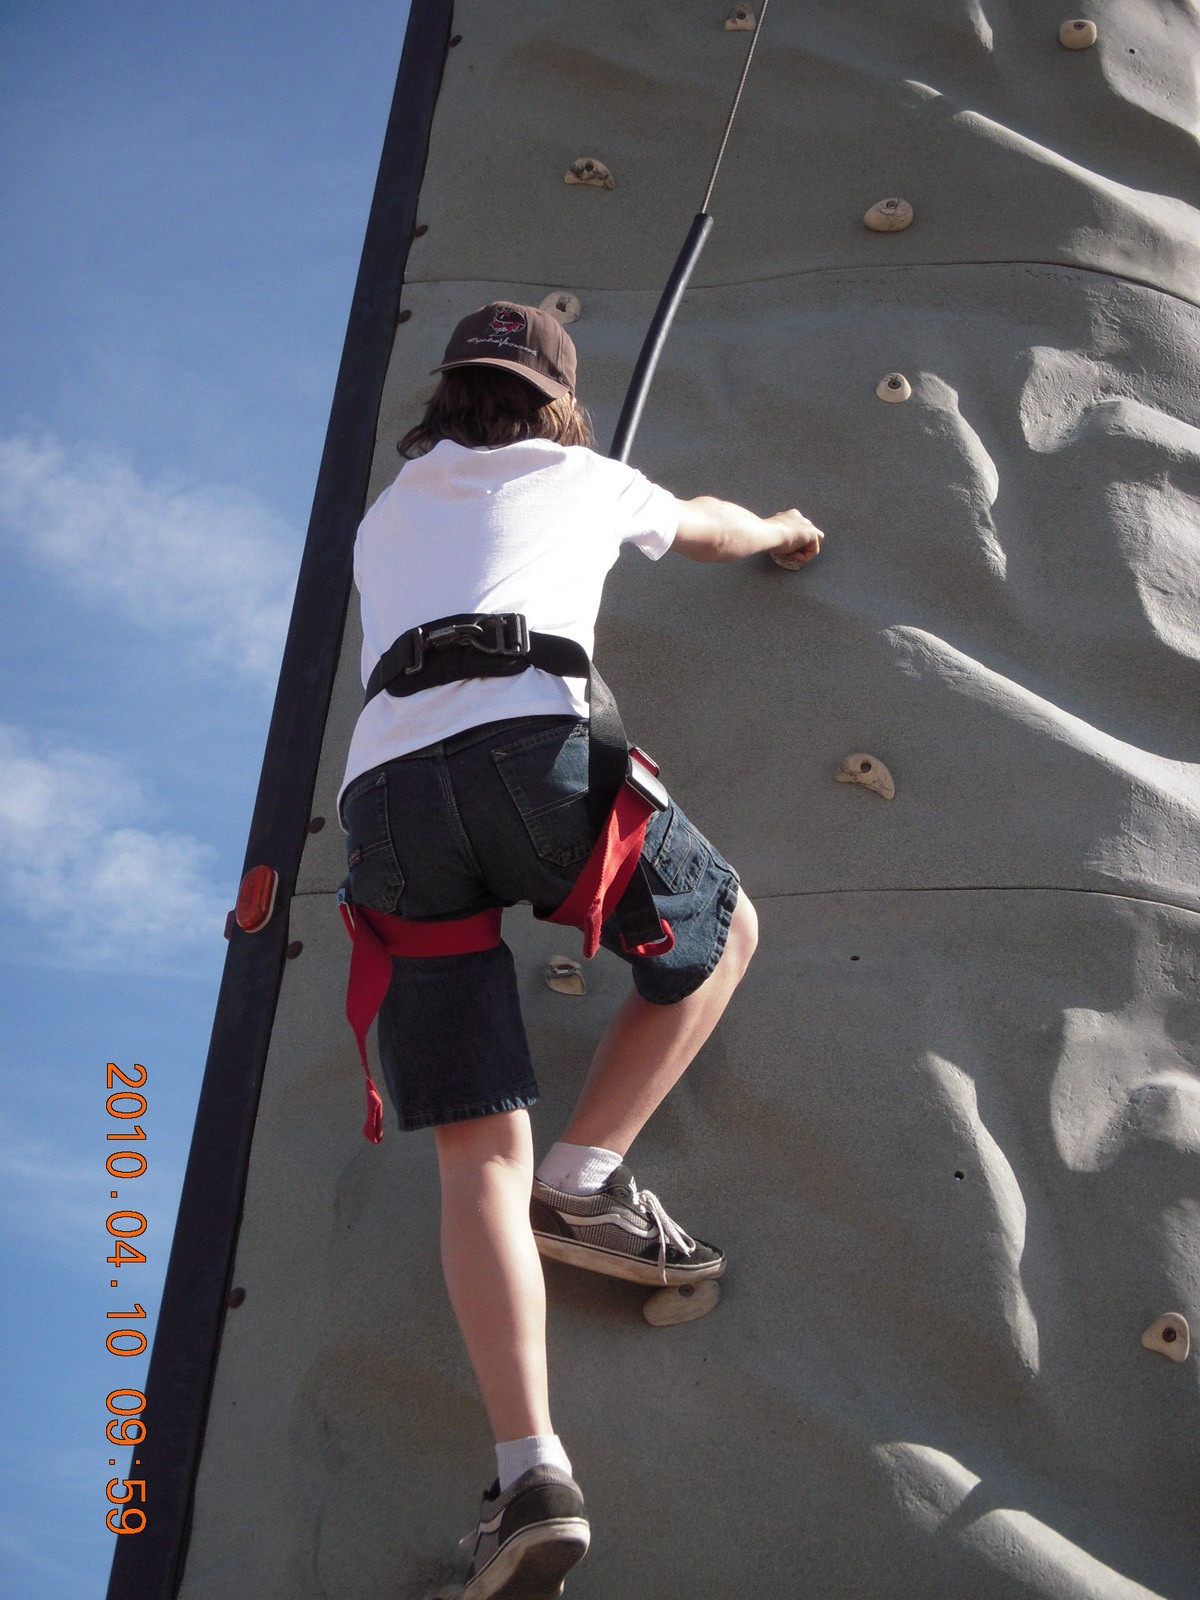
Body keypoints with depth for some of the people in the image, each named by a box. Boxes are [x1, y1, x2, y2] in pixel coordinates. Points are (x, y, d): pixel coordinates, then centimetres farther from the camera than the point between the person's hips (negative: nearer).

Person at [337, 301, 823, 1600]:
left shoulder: (383, 519, 34)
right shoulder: (574, 478, 24)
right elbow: (708, 528, 44)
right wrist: (780, 532, 68)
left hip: (383, 789, 4)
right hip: (528, 746, -3)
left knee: (476, 1154, -1)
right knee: (723, 932, 24)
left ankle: (528, 1470, -15)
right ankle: (583, 1179, 9)